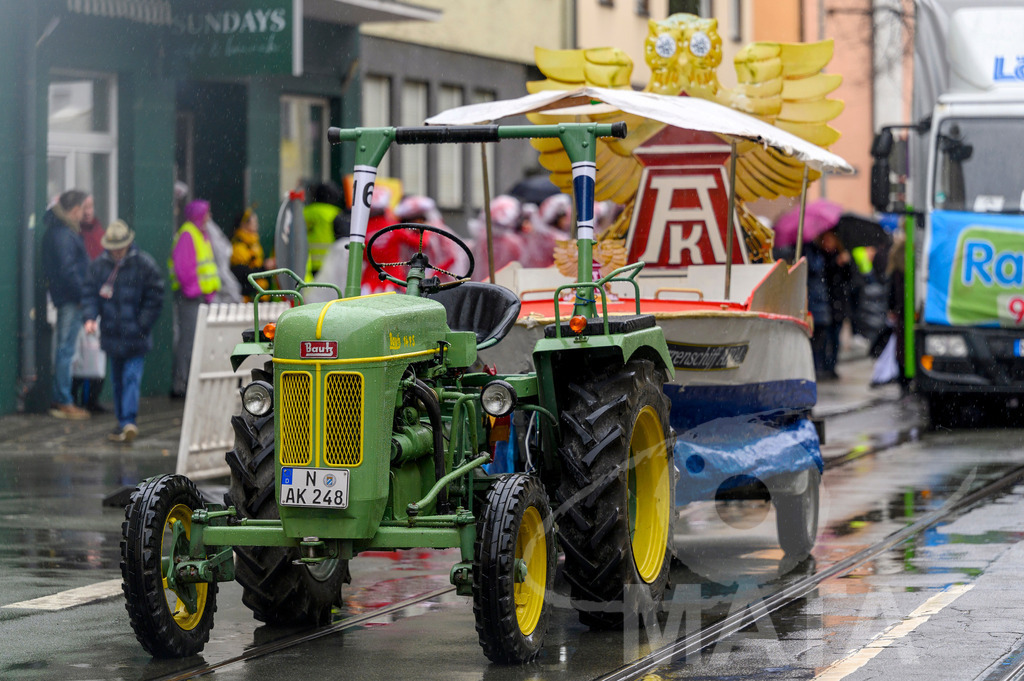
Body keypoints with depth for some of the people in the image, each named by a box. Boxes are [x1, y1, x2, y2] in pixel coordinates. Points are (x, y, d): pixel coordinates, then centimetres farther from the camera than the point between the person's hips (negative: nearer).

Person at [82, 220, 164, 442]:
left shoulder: (144, 264, -7)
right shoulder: (99, 266, 3)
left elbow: (154, 298, -4)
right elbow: (90, 294, 5)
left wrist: (141, 326, -8)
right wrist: (90, 317, -14)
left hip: (135, 337, -4)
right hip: (112, 336, 5)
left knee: (131, 378, -12)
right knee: (117, 380, 11)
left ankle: (128, 421, -18)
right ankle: (123, 423, 18)